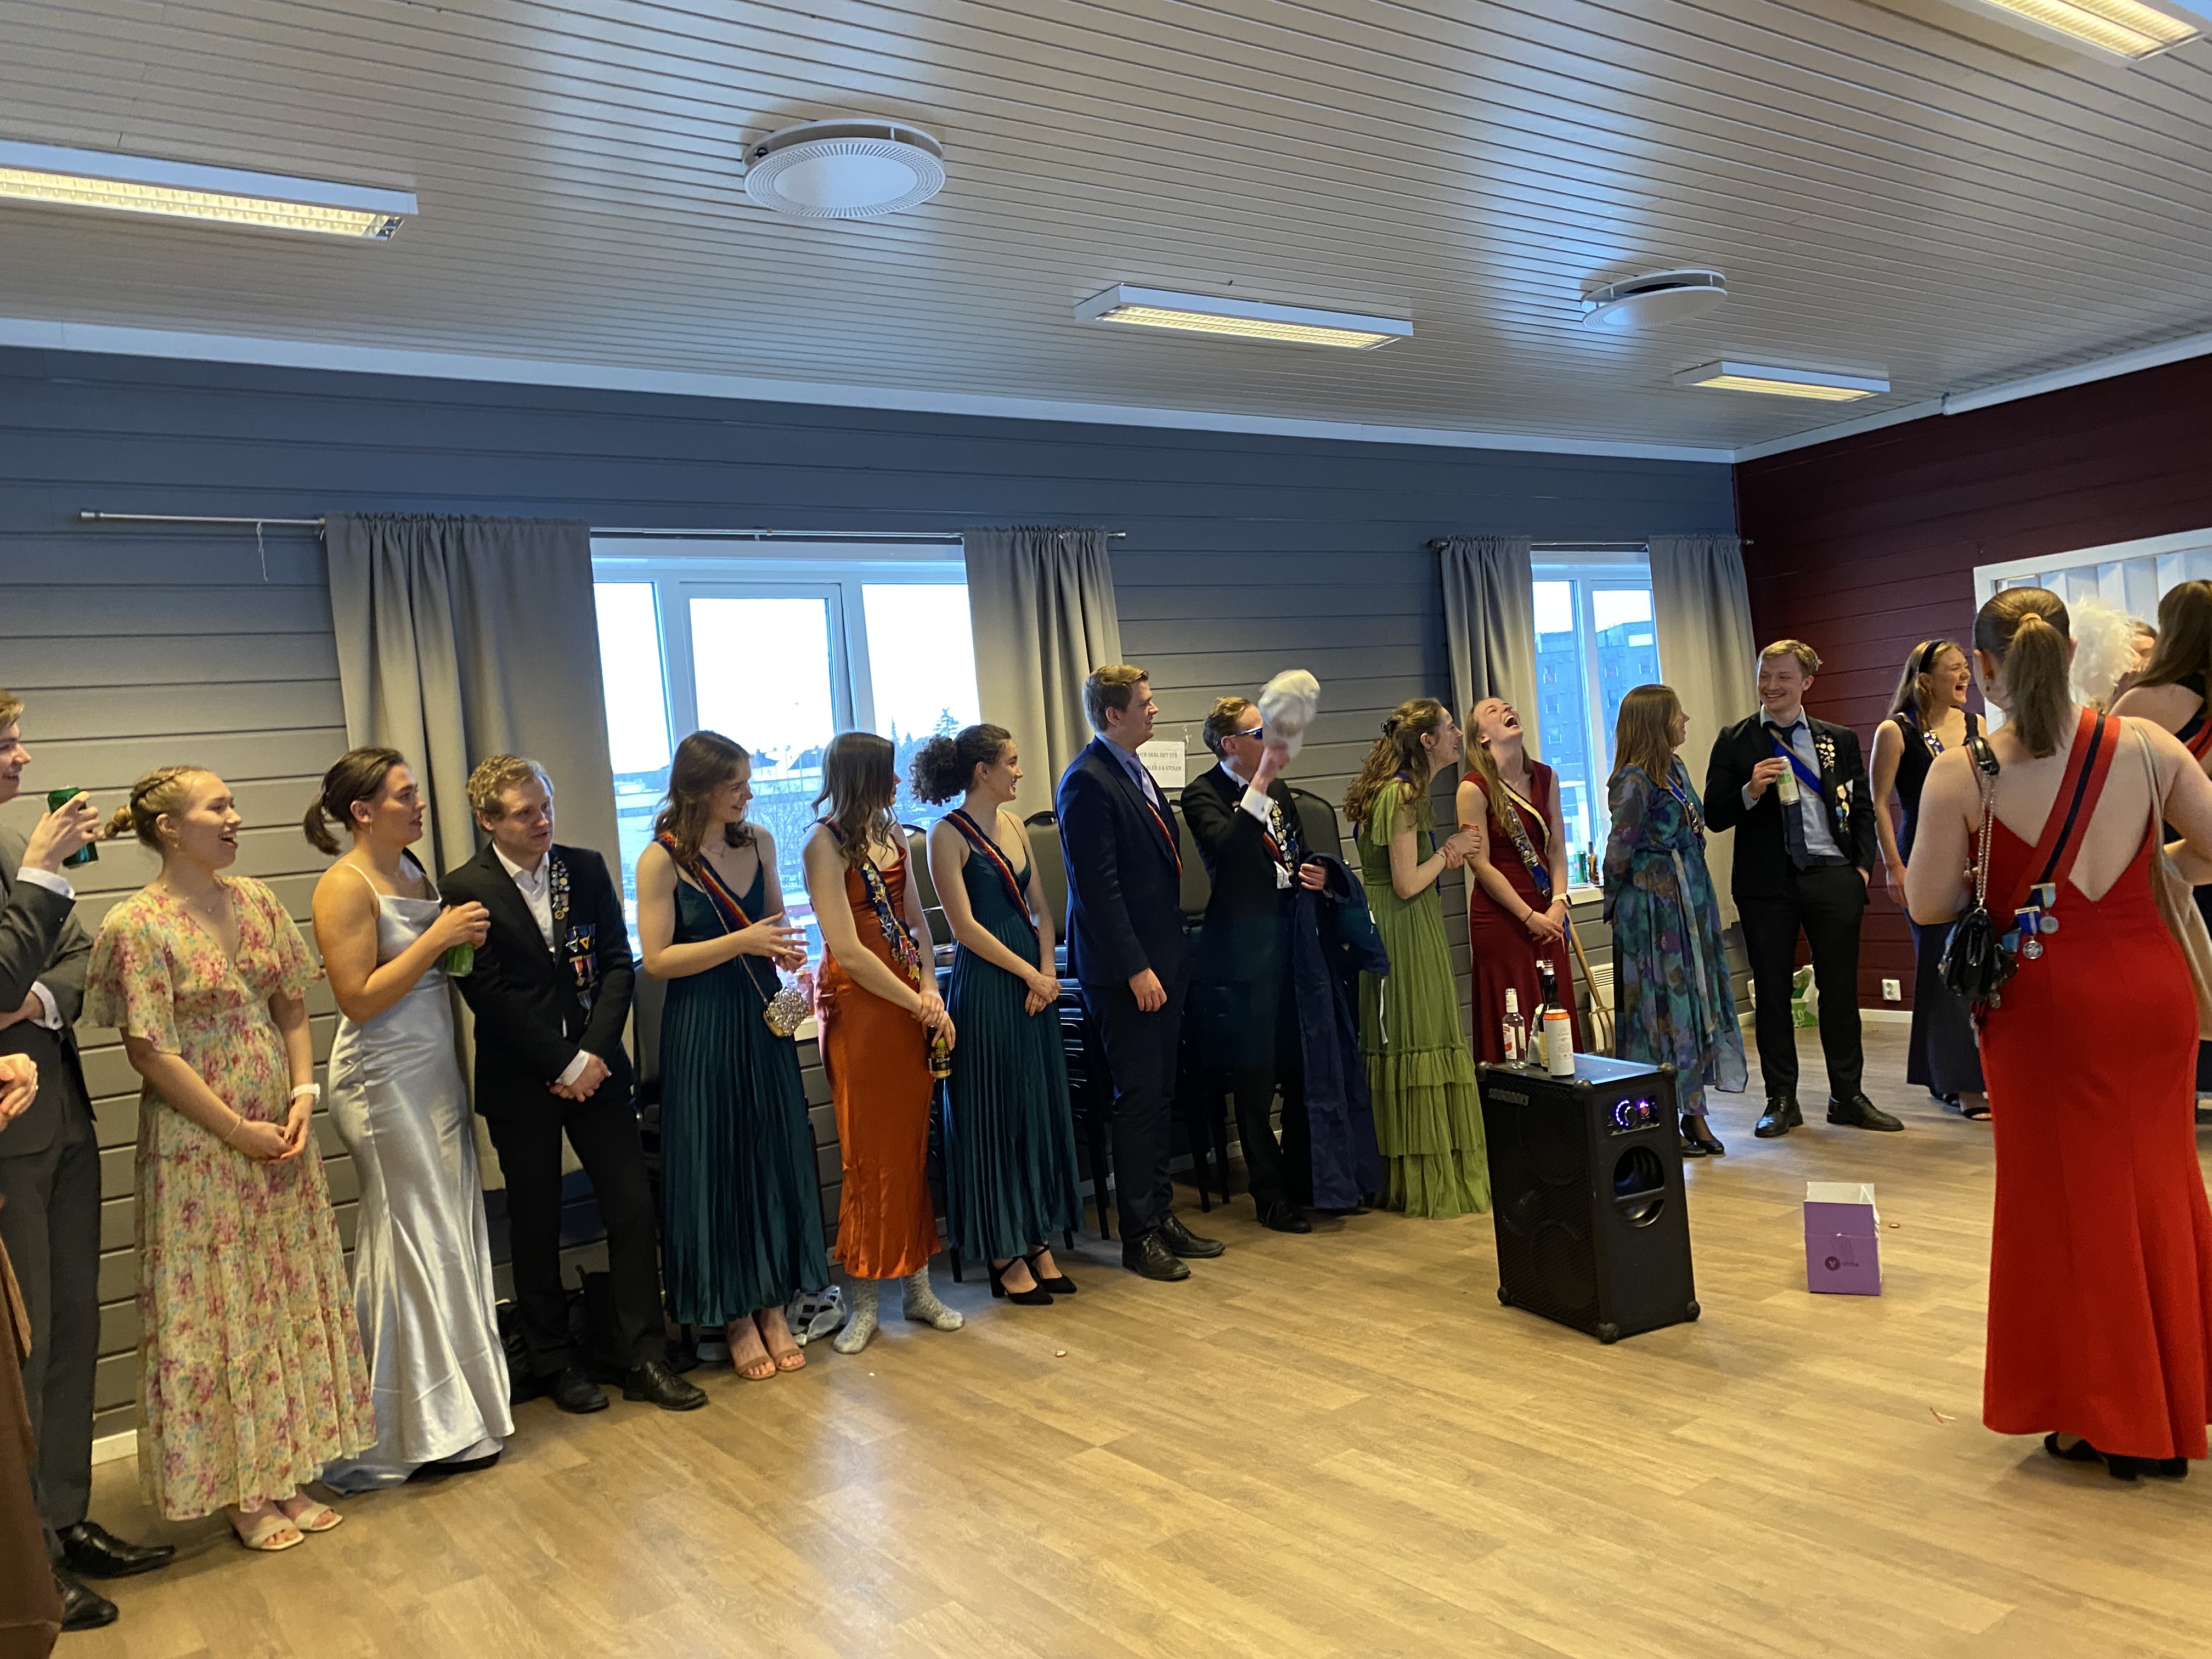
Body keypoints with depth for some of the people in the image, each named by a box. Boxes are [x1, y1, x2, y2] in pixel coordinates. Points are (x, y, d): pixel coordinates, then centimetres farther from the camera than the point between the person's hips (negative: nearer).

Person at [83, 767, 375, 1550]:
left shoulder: (256, 901, 5)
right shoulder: (138, 925, -13)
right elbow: (151, 1052, -14)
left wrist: (303, 1096, -4)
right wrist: (239, 1131, -12)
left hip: (282, 1135, 6)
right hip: (198, 1146, -6)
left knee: (291, 1302, 12)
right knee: (215, 1315, 6)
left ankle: (284, 1476, 27)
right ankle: (240, 1494, 21)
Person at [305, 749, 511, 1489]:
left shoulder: (413, 869, 10)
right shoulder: (345, 886, -14)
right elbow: (359, 1001, -18)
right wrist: (436, 938, -18)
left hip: (434, 1069, 8)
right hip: (383, 1080, -8)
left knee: (451, 1228, 12)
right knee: (415, 1238, 0)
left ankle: (454, 1402, 25)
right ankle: (433, 1425, 14)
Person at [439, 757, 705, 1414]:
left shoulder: (587, 869, 5)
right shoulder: (464, 890, -7)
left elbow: (618, 964, 2)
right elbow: (489, 994, -12)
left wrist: (594, 1053, -10)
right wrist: (562, 1065, -13)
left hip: (596, 1067, 3)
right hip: (520, 1082, -3)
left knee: (633, 1206, 2)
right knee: (536, 1226, 9)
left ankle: (643, 1358, 13)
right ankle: (555, 1364, 25)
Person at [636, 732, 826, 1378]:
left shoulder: (758, 840, 3)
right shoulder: (661, 860, -11)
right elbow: (657, 959, -13)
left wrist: (785, 952, -4)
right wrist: (740, 943, -20)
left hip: (764, 1019, 5)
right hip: (702, 1031, -5)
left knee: (776, 1159, 9)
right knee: (716, 1168, 4)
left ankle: (773, 1308, 22)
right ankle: (735, 1318, 19)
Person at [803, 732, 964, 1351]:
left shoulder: (889, 832, 10)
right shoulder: (825, 843, -12)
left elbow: (917, 920, 11)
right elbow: (848, 952, -17)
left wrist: (931, 991, -4)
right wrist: (920, 1006, -13)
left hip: (909, 1003, 6)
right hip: (858, 1005, -6)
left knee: (912, 1148, 10)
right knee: (872, 1155, 1)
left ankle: (919, 1288, 20)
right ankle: (863, 1305, 13)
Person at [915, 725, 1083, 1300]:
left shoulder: (1014, 826, 11)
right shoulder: (949, 834, -10)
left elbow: (1040, 908, 12)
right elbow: (965, 925, -15)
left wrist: (1048, 971, -3)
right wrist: (1030, 974, -12)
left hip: (1035, 984, 7)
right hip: (986, 987, -7)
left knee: (1042, 1112, 11)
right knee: (996, 1117, 2)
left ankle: (1038, 1244, 22)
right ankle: (1005, 1257, 13)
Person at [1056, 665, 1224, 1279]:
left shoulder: (1136, 771, 14)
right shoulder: (1088, 782, -16)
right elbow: (1097, 888, -20)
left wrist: (1170, 956, 14)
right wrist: (1136, 969, -20)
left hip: (1161, 961, 9)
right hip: (1125, 971, -9)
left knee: (1159, 1095, 15)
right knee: (1138, 1099, -1)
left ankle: (1162, 1216, 25)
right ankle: (1139, 1237, 10)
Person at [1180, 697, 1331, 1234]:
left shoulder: (1278, 790, 14)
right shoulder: (1203, 793, -8)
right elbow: (1226, 843, -28)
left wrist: (1317, 875, 3)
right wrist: (1260, 780, -30)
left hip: (1292, 942, 7)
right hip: (1244, 950, -7)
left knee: (1304, 1068, 12)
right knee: (1255, 1079, 3)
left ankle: (1303, 1180, 26)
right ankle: (1270, 1196, 14)